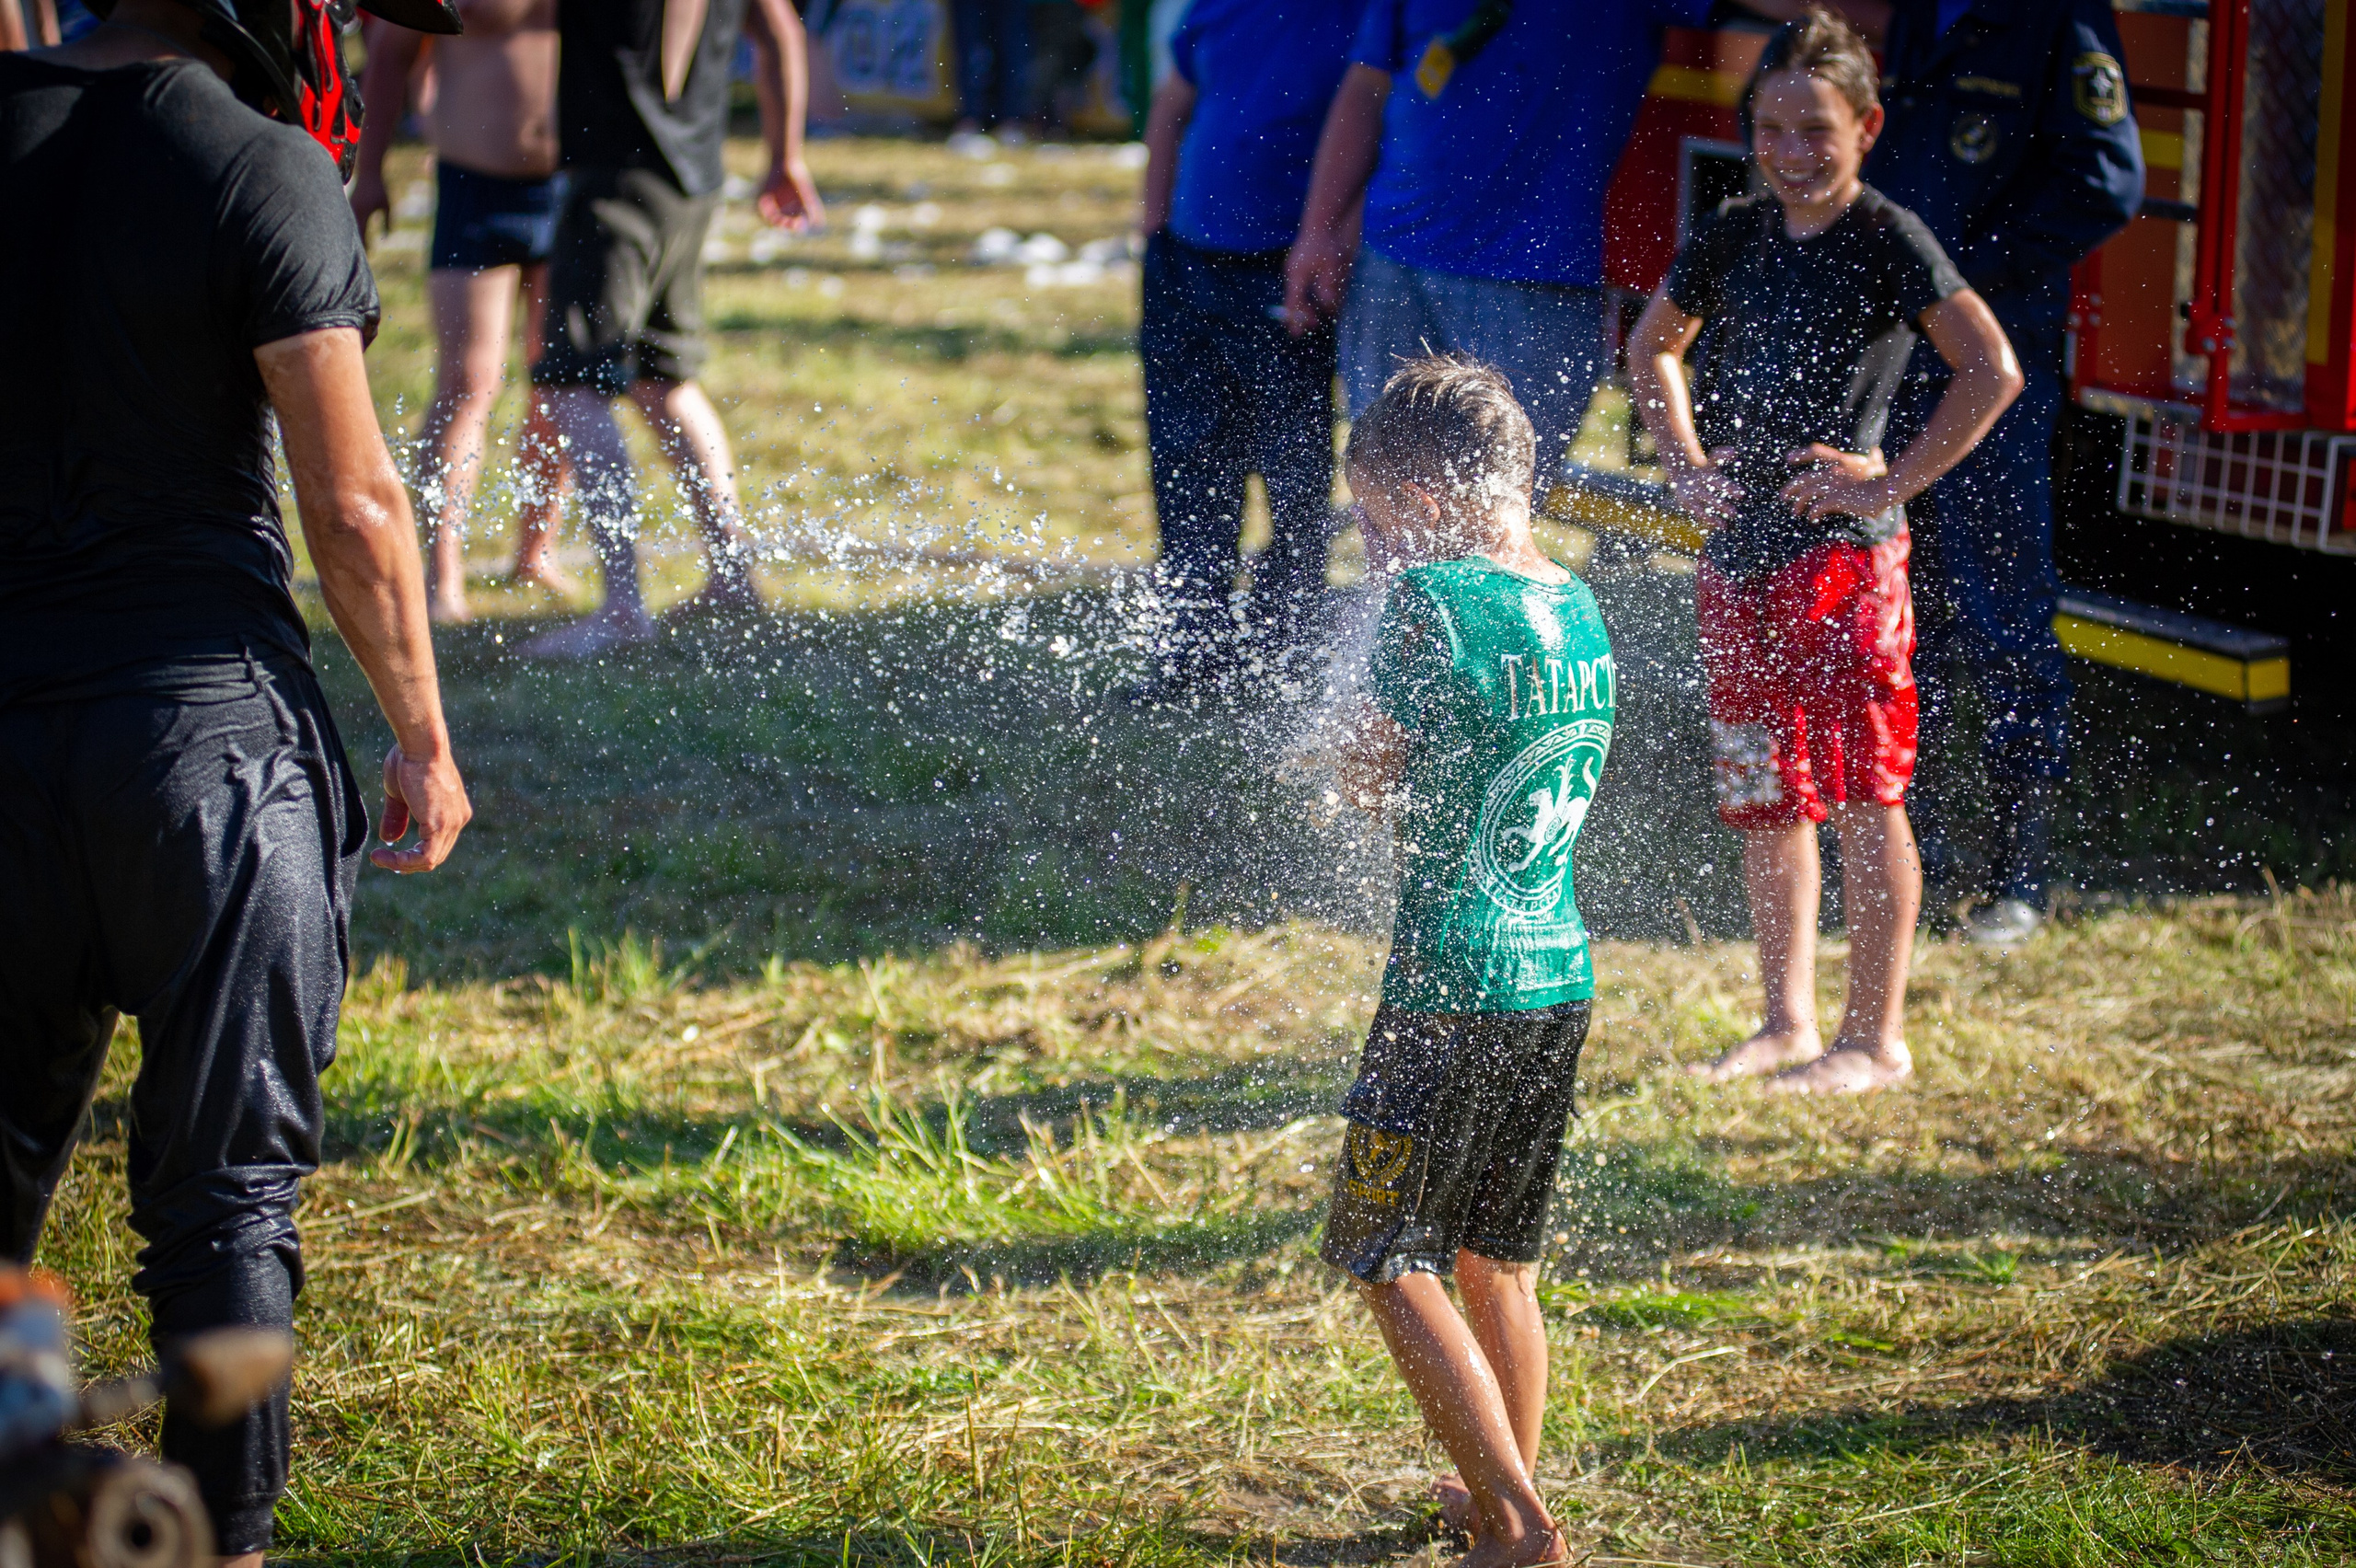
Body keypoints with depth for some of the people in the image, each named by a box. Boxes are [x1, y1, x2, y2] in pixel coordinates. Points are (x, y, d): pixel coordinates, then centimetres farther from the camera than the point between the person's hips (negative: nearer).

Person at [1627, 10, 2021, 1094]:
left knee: (1861, 795, -4)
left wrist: (1892, 481, -16)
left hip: (1841, 548, -6)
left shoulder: (1888, 240, -8)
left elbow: (1993, 371, -16)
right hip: (1738, 546, 6)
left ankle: (1876, 1037, 3)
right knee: (1760, 796, 11)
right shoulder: (1732, 237, 9)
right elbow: (1651, 347, 26)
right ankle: (1787, 1023, 21)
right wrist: (1686, 465, 12)